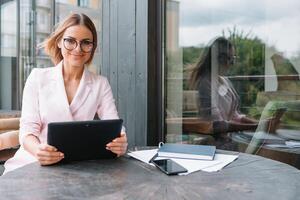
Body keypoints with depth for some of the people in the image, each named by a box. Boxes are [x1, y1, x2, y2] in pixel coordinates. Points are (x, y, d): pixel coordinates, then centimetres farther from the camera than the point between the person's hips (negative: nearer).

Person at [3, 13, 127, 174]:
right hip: (32, 163, -1)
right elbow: (28, 128, -4)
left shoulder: (100, 84, 6)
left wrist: (120, 144, -28)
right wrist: (38, 150, -27)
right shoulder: (38, 77, 3)